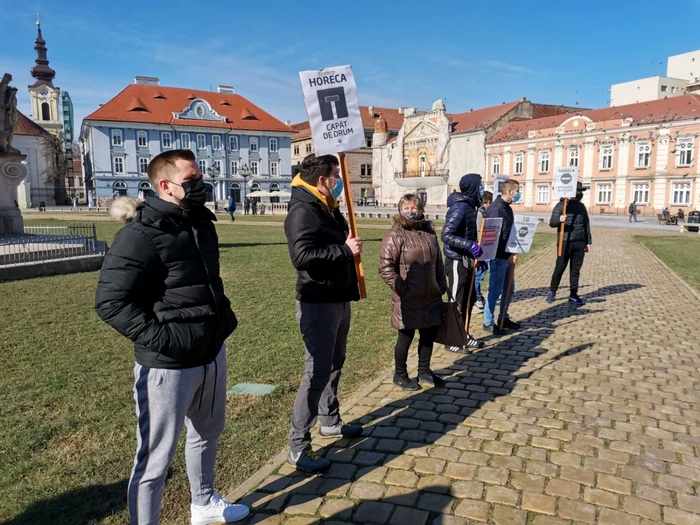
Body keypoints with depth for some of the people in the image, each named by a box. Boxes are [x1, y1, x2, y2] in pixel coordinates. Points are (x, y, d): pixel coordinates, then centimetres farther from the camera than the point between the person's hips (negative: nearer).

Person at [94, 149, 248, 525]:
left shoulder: (201, 223, 8)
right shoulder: (140, 236, -19)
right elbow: (110, 301, -21)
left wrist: (224, 314, 13)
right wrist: (162, 338, -24)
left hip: (212, 353, 9)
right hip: (167, 365, -9)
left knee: (207, 434, 25)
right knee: (156, 459, 4)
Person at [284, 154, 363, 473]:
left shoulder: (328, 208, 13)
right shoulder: (303, 210, -18)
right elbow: (301, 255, -30)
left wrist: (349, 247, 2)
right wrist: (345, 250, -23)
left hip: (338, 299, 10)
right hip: (318, 303, -10)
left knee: (334, 365, 21)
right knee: (317, 372, -7)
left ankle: (330, 422, 38)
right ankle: (298, 447, 4)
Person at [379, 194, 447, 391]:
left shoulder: (429, 233, 10)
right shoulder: (395, 236, -12)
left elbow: (438, 262, 18)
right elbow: (386, 267, -16)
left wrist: (442, 286, 13)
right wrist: (401, 289, -18)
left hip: (431, 297, 7)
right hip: (408, 299, -7)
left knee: (429, 333, 15)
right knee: (406, 336, 5)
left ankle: (424, 371, 34)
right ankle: (400, 375, 23)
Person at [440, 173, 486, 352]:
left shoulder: (469, 206, 10)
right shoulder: (460, 207, -19)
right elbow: (446, 235, -26)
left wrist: (476, 250, 15)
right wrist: (470, 246, -31)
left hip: (466, 261, 9)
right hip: (457, 262, -9)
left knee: (469, 299, 17)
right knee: (456, 302, 1)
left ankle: (463, 335, 30)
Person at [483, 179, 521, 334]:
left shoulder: (507, 208, 12)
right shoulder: (495, 208, -17)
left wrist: (511, 253, 9)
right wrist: (507, 255, -21)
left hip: (507, 255, 9)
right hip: (498, 257, -9)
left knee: (509, 289, 16)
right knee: (495, 290, -1)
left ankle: (504, 319, 29)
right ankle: (488, 322, 11)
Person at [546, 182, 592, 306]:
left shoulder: (581, 206, 13)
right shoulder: (561, 205, -4)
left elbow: (586, 225, 19)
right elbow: (552, 222, -11)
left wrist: (588, 242, 16)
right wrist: (559, 219, -34)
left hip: (579, 243, 5)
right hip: (565, 242, -5)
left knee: (576, 270, 8)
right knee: (559, 268, 1)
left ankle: (573, 295, 15)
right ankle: (552, 292, 16)